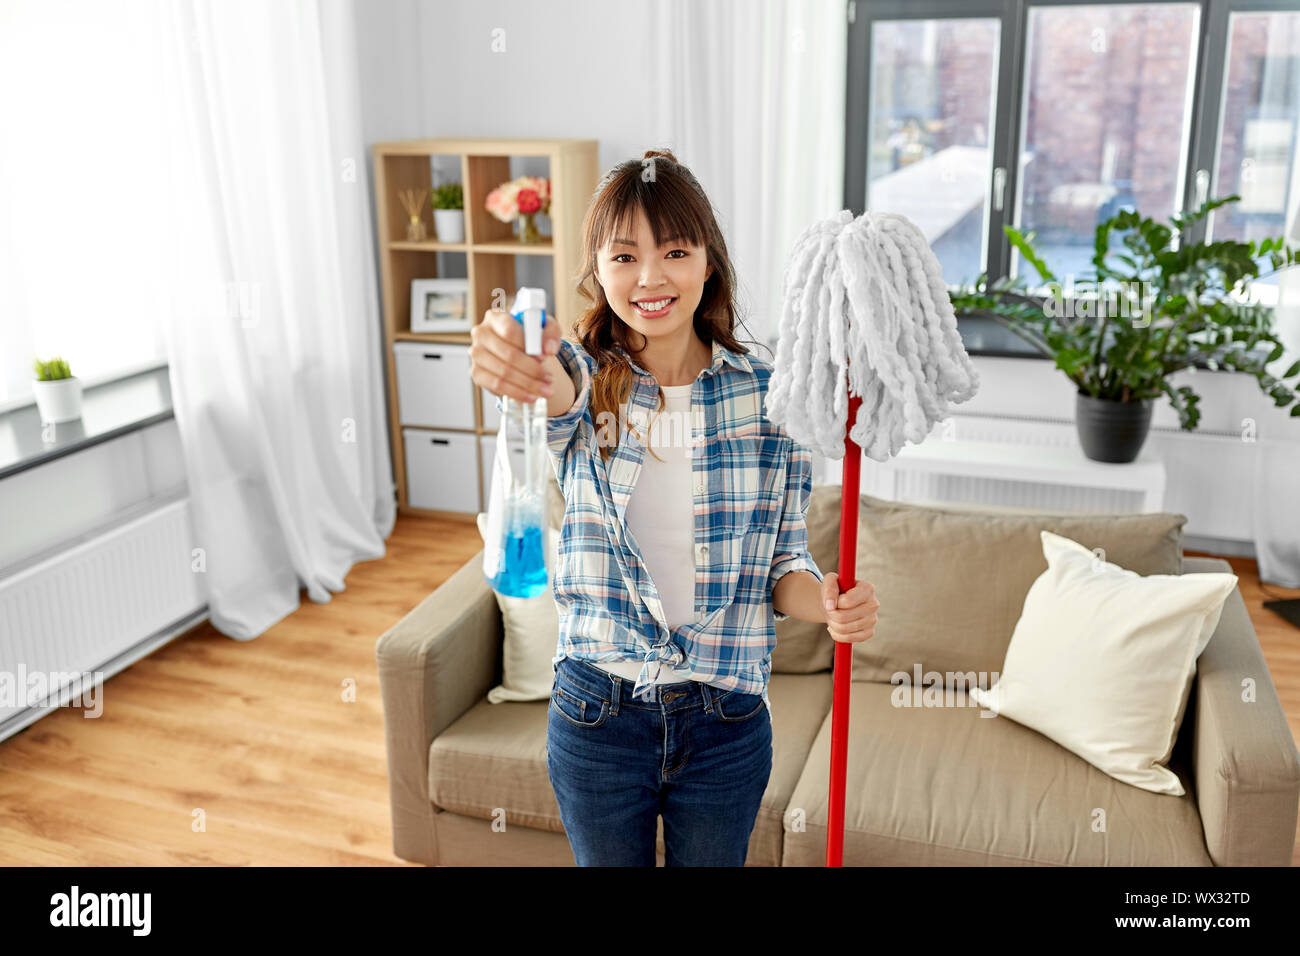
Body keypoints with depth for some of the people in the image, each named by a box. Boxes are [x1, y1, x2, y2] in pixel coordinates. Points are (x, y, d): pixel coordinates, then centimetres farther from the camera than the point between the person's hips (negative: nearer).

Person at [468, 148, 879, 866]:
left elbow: (782, 559, 1)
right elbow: (559, 392, -32)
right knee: (606, 863, 20)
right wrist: (511, 360, -56)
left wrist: (827, 601, -22)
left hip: (727, 724, 0)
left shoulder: (770, 394, -6)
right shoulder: (584, 378, -6)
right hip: (597, 717, 0)